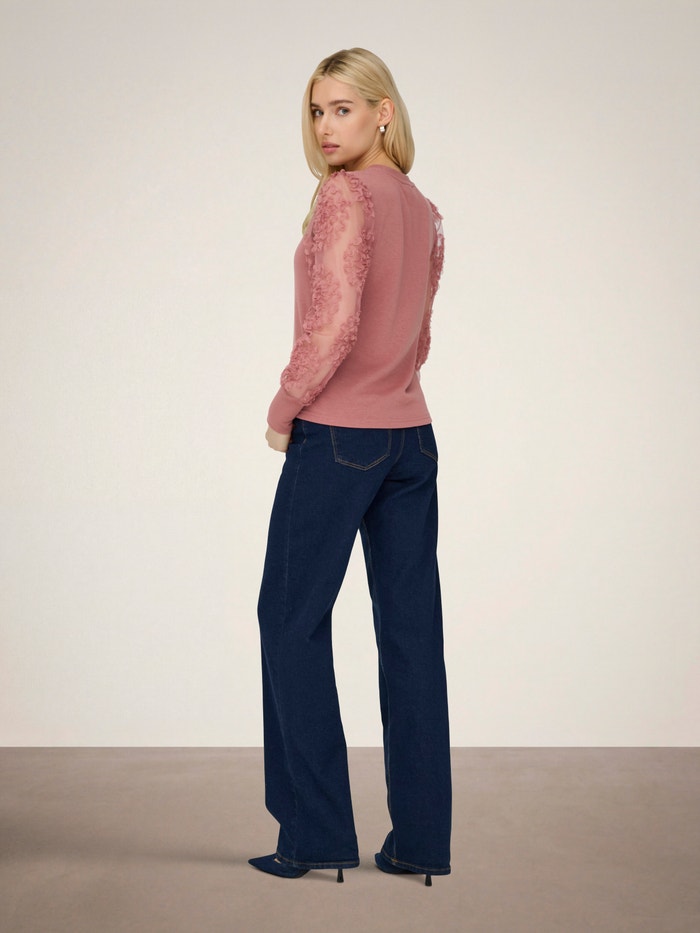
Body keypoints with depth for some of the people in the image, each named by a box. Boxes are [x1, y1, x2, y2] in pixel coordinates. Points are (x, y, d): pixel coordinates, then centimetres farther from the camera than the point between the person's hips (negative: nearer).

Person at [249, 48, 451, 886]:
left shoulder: (346, 195, -12)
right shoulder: (425, 213, 12)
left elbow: (334, 326, -19)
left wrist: (282, 411, -7)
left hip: (336, 438, -7)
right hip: (411, 438, 7)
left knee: (293, 619, 5)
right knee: (411, 630, 7)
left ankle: (317, 833, 9)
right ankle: (420, 838, 13)